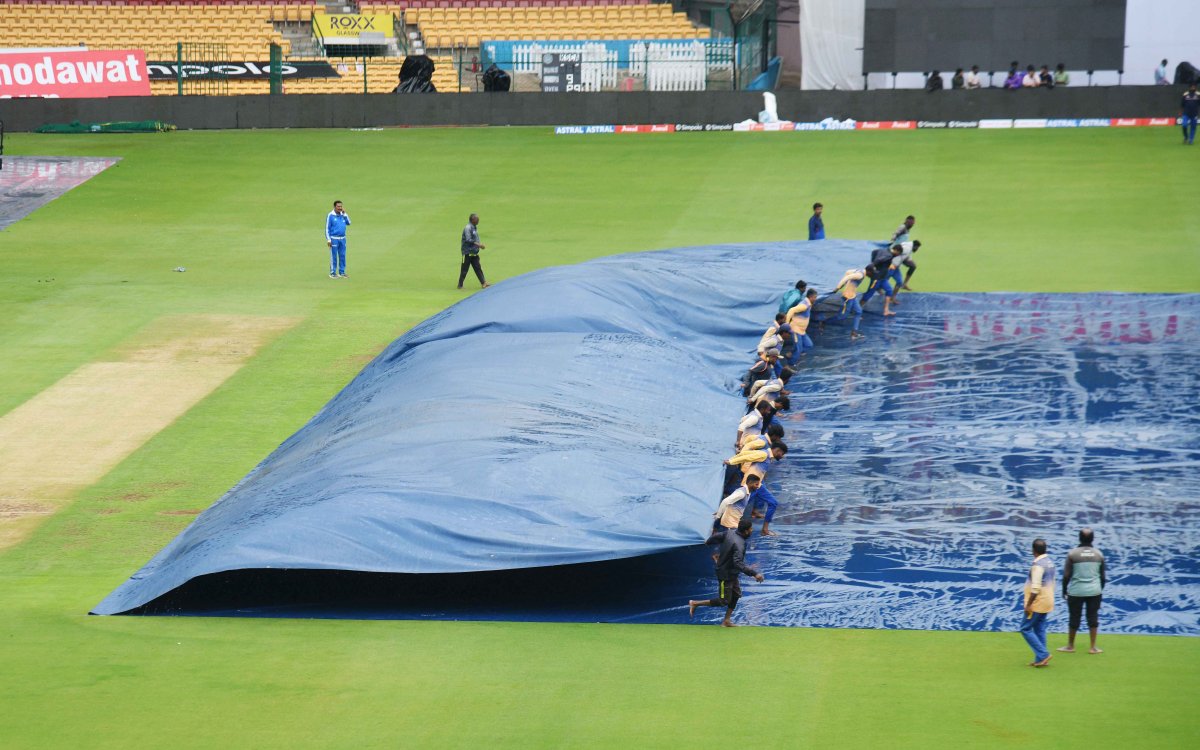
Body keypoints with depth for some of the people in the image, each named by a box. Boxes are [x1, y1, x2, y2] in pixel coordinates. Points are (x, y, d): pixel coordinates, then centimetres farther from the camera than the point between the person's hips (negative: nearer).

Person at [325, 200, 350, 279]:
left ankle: (342, 272, 15)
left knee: (342, 256, 8)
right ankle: (332, 273, 3)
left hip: (342, 239, 5)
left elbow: (348, 223, 1)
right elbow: (327, 228, -6)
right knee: (334, 256, -3)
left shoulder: (343, 215, 9)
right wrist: (328, 239, -11)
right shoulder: (330, 215, -7)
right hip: (334, 239, -5)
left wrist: (345, 213, -5)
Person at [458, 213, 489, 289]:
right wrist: (478, 244, -25)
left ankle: (483, 283, 7)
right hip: (468, 253, -8)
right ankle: (460, 285, 7)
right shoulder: (467, 228, -16)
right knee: (464, 269, -1)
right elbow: (468, 240, -24)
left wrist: (480, 245, 6)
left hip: (474, 253, 8)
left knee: (478, 268, 7)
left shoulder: (475, 228, 12)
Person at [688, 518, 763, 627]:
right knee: (724, 601, 3)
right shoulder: (739, 544, -32)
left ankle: (726, 620, 25)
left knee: (736, 594, 18)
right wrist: (754, 573, -44)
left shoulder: (730, 533, -6)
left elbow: (716, 536, 8)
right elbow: (738, 563, -41)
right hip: (726, 575, -9)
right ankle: (695, 603, 11)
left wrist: (708, 542, 31)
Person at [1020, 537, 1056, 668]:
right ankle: (1040, 659, 12)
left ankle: (1042, 654, -7)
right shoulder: (1050, 562, 9)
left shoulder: (1038, 564, -20)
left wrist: (1028, 604, -20)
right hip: (1047, 602, 9)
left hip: (1037, 603, -9)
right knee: (1039, 630, 12)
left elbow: (1035, 588, -24)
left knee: (1025, 628, -2)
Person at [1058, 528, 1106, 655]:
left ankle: (1070, 646, 17)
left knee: (1074, 618, 7)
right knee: (1093, 618, 7)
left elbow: (1066, 575, -4)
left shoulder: (1073, 554, -6)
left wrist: (1064, 590, 7)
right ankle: (1093, 647, 8)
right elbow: (1102, 575, 10)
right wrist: (1100, 590, 22)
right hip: (1094, 591, 2)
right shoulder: (1099, 554, 3)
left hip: (1076, 592, -2)